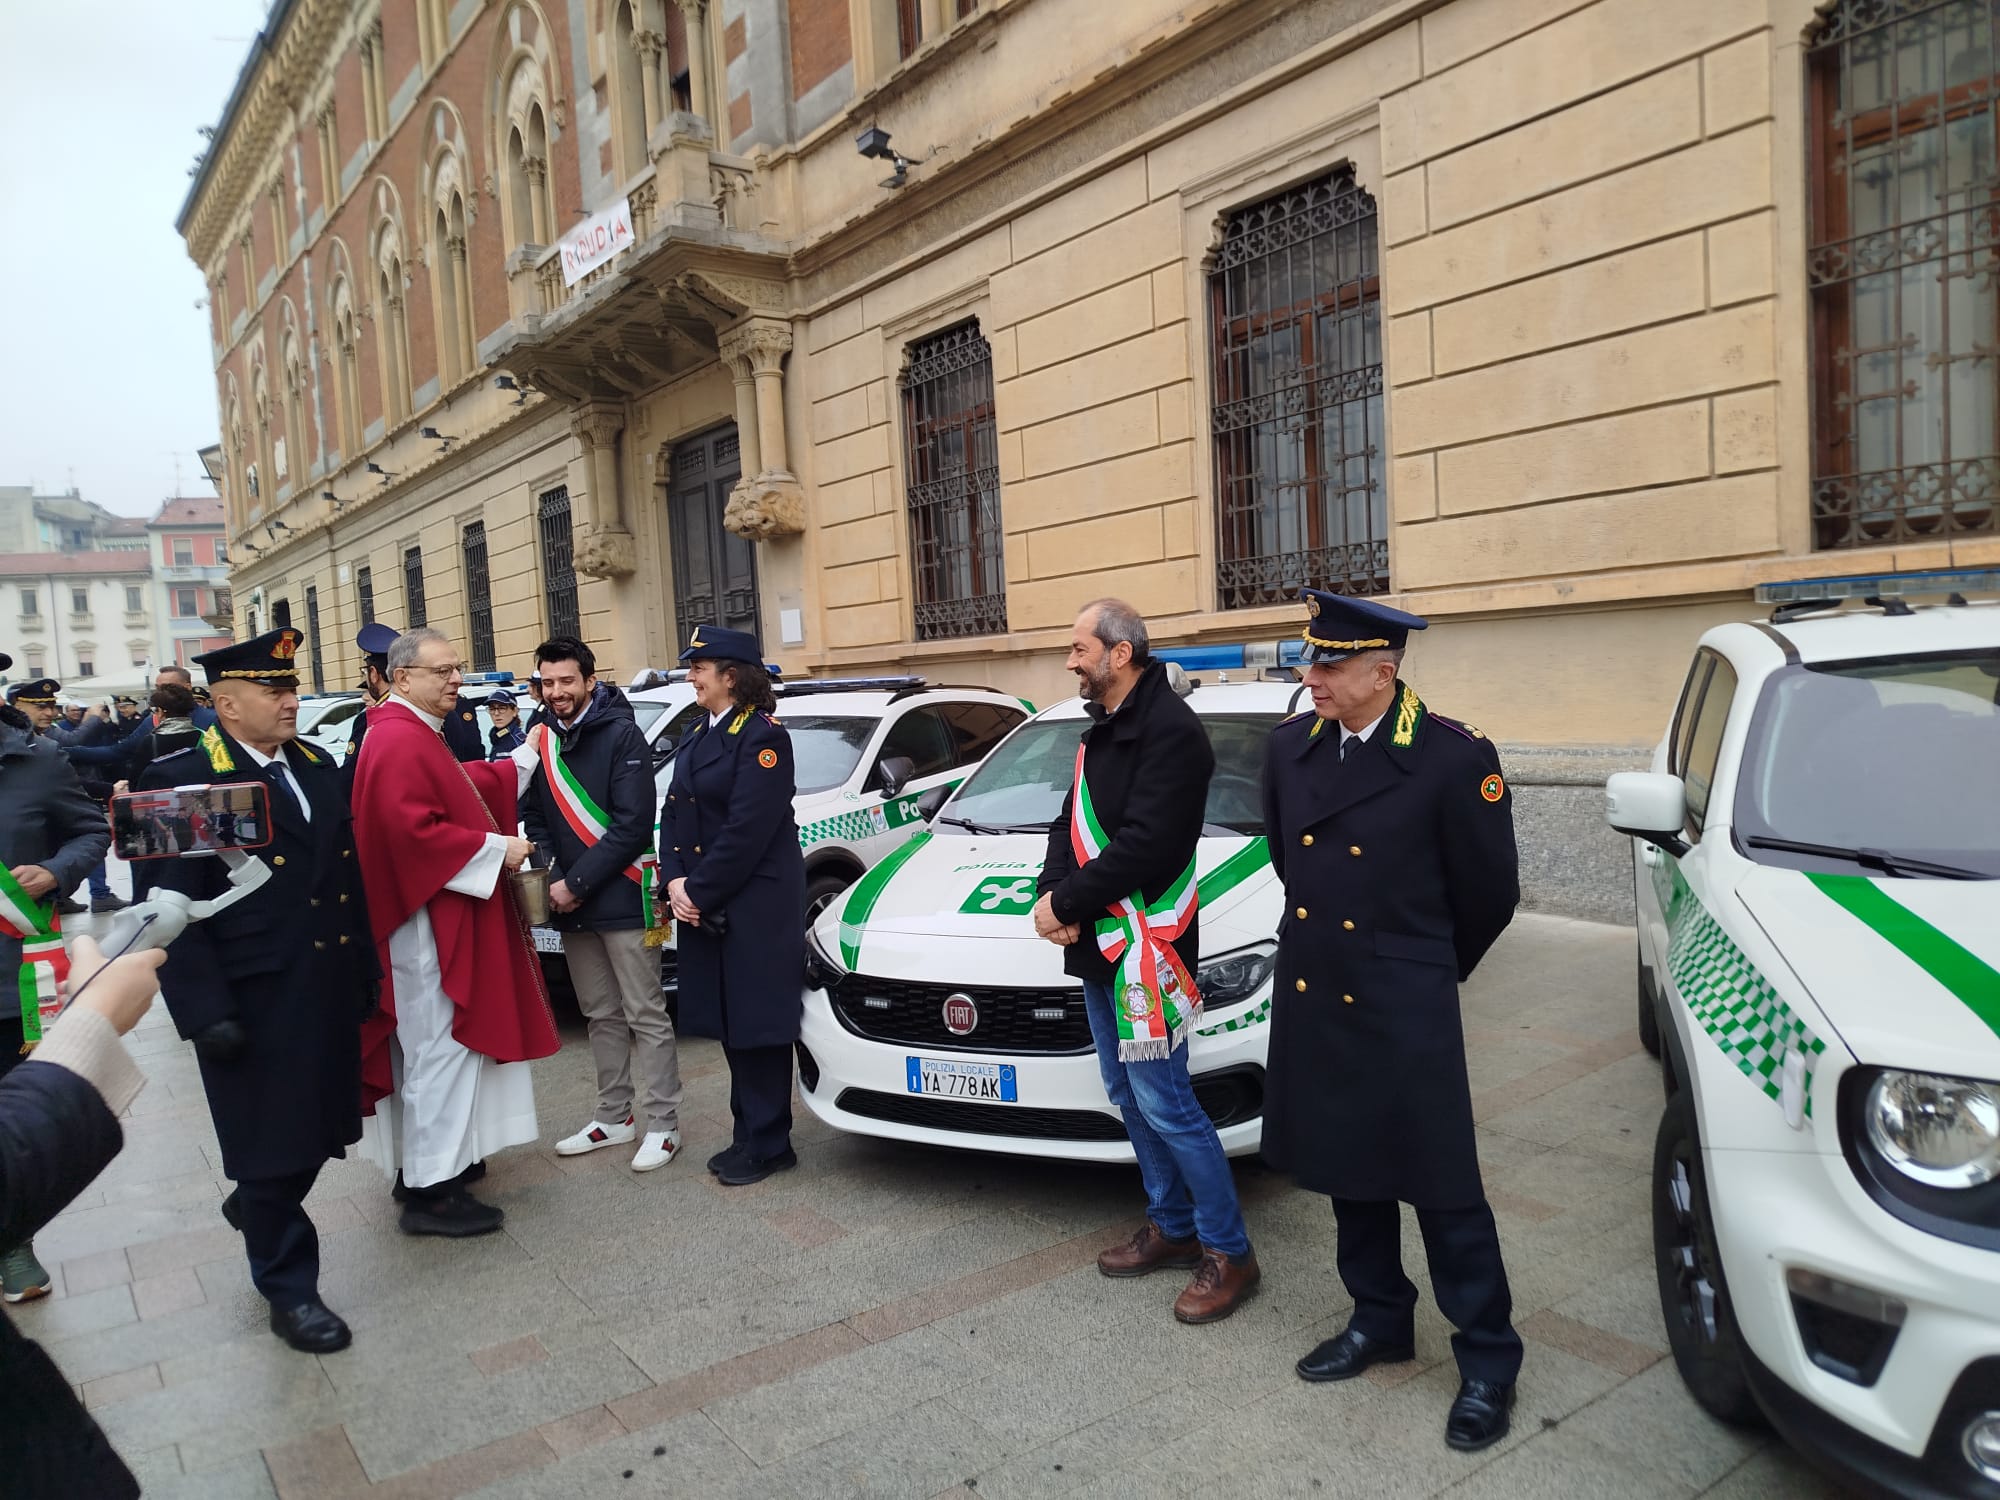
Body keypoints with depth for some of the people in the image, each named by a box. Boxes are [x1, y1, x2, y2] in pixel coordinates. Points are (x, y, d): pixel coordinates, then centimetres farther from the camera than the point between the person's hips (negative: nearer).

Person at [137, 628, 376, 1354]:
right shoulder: (180, 780, -10)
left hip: (330, 993, 6)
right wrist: (205, 1013, -17)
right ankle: (289, 1289, 24)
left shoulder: (318, 766, 9)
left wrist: (365, 969, 11)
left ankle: (254, 1205, 47)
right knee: (273, 1145, 6)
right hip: (254, 1005, -6)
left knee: (318, 1129, 17)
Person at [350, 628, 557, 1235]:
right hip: (428, 922, -11)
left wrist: (525, 763, 25)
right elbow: (414, 831, -27)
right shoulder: (400, 742, -20)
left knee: (431, 1044, 19)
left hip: (440, 918, 11)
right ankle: (431, 1191, 3)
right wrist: (496, 850, -19)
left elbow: (456, 791, 24)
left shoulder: (415, 735, 14)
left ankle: (437, 1157, 31)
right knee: (441, 1048, -5)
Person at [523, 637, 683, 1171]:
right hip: (570, 904, 6)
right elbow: (535, 817, 14)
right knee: (602, 1015, 15)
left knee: (645, 1016, 0)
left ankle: (663, 1124, 8)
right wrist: (550, 876, -3)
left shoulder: (620, 734, -9)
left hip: (622, 900, -6)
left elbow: (632, 823, -15)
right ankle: (614, 1117, 27)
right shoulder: (541, 740, 9)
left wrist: (578, 883, -16)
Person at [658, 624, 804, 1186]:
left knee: (757, 1022, -1)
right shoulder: (696, 738, 15)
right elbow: (674, 816, 12)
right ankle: (749, 1132, 27)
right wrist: (676, 881, -4)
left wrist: (700, 890, -16)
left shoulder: (763, 737, -12)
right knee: (730, 1023, 14)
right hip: (704, 905, 8)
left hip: (756, 907, -8)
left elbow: (747, 829, -19)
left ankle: (767, 1143, 11)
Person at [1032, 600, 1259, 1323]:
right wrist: (1051, 894, -5)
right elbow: (1069, 825, 13)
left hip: (1146, 950, -10)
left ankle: (1230, 1253, 10)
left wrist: (1067, 902, -17)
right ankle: (1172, 1226, 32)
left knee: (1164, 1103, -5)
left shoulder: (1170, 730, -17)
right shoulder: (1101, 732, 15)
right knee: (1128, 1095, 17)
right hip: (1097, 945, 10)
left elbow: (1147, 846, -25)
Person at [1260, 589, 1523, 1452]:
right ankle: (1379, 1323, 38)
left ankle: (1488, 1362, 23)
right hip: (1313, 999, 5)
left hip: (1404, 1014, -5)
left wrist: (1426, 970, 8)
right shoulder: (1290, 748, 0)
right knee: (1348, 1172, 18)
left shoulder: (1454, 758, -15)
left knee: (1442, 1190, 5)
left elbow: (1490, 894, -4)